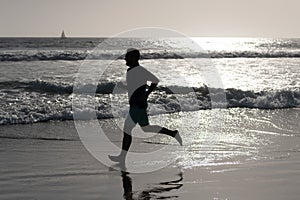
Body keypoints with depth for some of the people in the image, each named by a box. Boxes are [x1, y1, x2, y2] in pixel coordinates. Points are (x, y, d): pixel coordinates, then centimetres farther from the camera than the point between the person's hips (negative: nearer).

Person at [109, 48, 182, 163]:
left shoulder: (140, 70, -15)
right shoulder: (130, 71, 14)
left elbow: (155, 81, -15)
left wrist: (146, 94, -20)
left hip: (138, 106, -10)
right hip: (134, 105, 10)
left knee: (127, 128, -7)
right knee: (146, 128, 13)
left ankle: (122, 157, -1)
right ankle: (174, 134, 18)